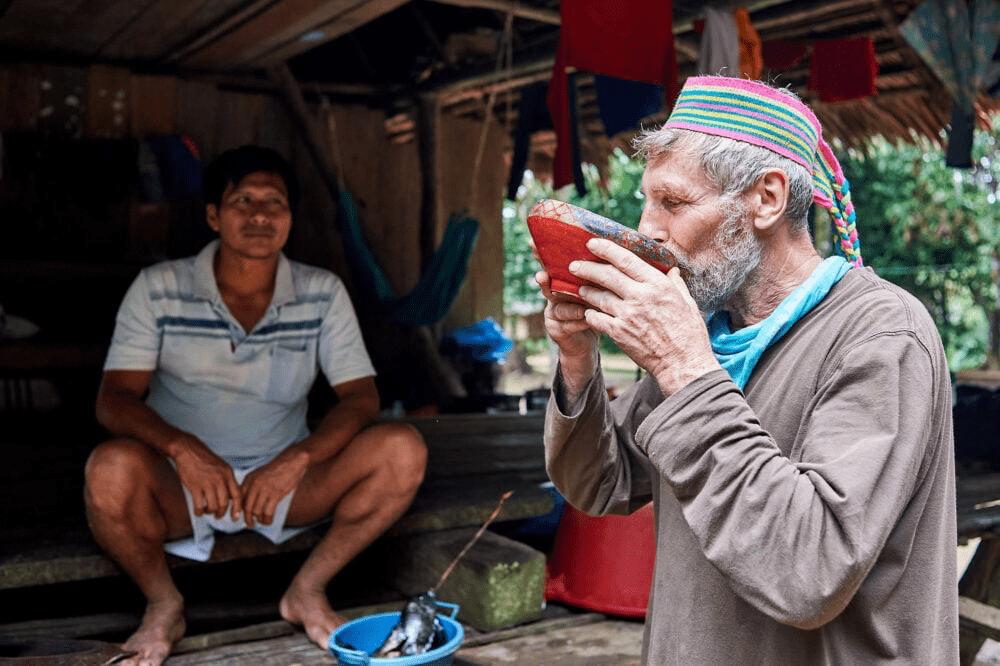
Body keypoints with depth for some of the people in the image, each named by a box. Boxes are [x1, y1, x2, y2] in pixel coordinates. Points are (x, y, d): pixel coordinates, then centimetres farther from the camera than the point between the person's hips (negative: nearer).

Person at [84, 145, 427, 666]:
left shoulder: (322, 294, -3)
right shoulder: (158, 289, -6)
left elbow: (361, 397, -8)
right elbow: (113, 398, -12)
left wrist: (295, 459, -27)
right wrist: (182, 447, -33)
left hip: (282, 481, 2)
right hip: (181, 486, -1)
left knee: (402, 449, -21)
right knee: (112, 468, -35)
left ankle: (307, 590, -1)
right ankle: (164, 604, -4)